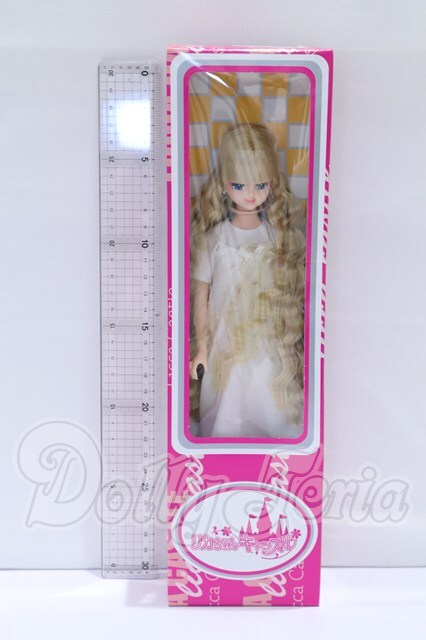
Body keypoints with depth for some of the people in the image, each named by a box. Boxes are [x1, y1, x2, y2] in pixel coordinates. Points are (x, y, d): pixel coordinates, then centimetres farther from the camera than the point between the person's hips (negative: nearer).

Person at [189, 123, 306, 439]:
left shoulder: (282, 233, -5)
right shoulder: (213, 237, -9)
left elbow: (291, 293, 2)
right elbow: (201, 296, -3)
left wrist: (291, 344, 4)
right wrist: (201, 350, 1)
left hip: (272, 348, 1)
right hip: (228, 350, -1)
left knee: (277, 419, 11)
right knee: (229, 420, 12)